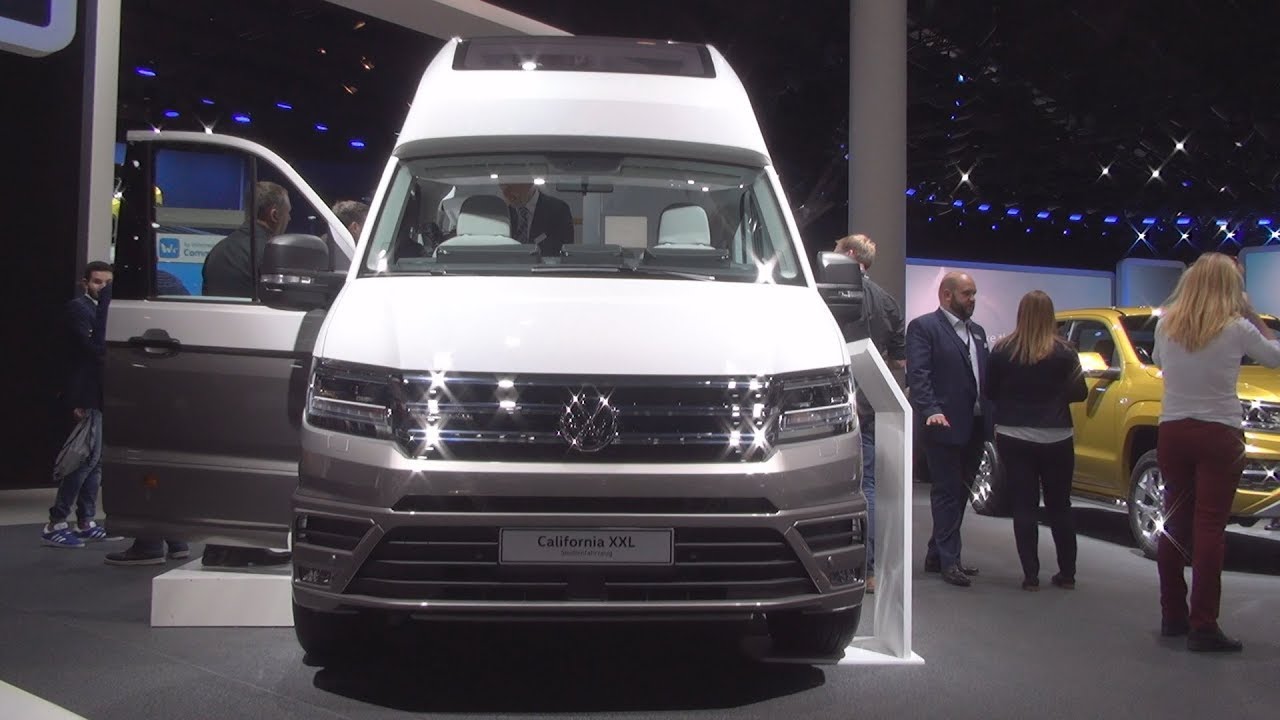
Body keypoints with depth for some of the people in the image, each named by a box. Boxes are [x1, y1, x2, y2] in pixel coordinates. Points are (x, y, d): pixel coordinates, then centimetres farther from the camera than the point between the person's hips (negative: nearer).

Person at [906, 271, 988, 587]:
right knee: (947, 494, -3)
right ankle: (949, 560, 3)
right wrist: (931, 410, -27)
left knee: (958, 494, 12)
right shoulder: (923, 327, -5)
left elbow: (984, 375, 16)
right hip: (945, 427, -8)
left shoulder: (977, 332, 19)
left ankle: (937, 555, 22)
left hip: (973, 427, 8)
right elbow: (918, 374, -15)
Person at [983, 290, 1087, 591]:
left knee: (1024, 507, 4)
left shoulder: (1002, 351, -6)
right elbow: (1079, 393, -2)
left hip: (1013, 439, 0)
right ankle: (1067, 573, 18)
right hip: (1055, 440, 0)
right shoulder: (1063, 352, -8)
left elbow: (989, 392, 2)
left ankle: (1031, 575, 4)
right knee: (1060, 506, 13)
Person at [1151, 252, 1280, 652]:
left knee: (1175, 524, 13)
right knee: (1210, 529, -3)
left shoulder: (1166, 325, 1)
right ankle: (1203, 627, -4)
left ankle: (1172, 616, 21)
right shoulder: (1237, 329, -10)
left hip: (1172, 434, 4)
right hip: (1218, 436, -4)